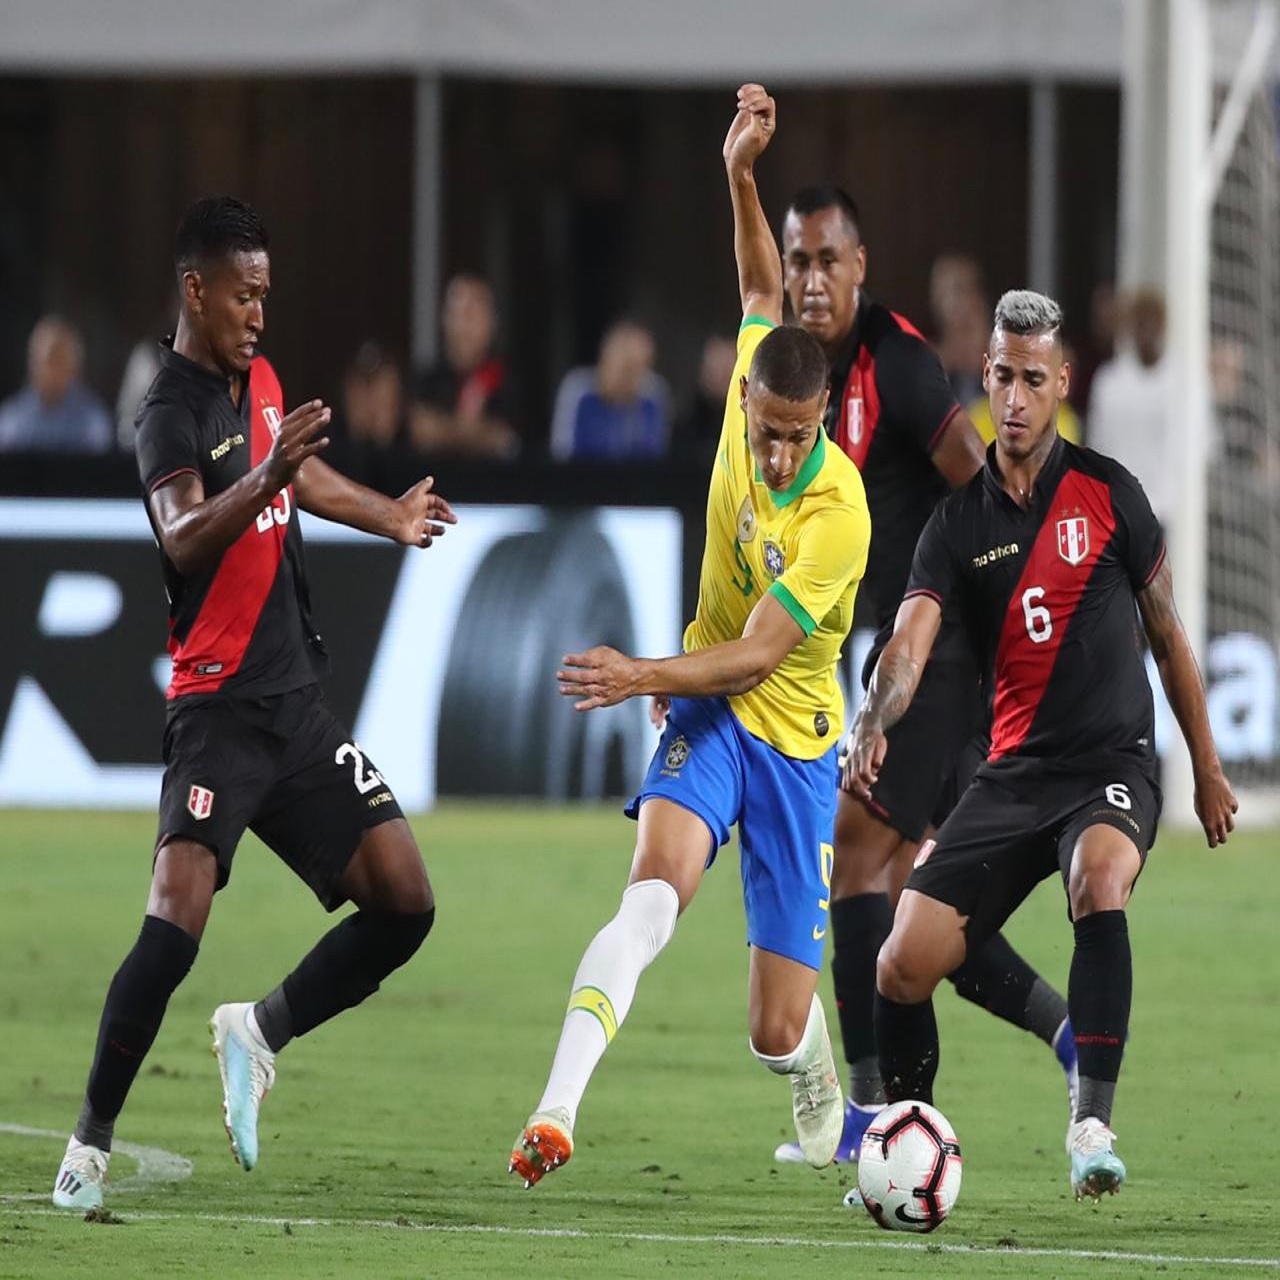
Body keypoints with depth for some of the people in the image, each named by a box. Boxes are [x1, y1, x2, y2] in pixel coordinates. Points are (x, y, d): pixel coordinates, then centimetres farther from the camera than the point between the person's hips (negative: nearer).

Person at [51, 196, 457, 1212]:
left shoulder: (262, 382, 11)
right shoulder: (173, 411, -14)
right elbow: (184, 538, -34)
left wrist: (395, 517, 38)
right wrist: (266, 476, -48)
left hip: (297, 700, 8)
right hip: (218, 705, -8)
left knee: (404, 905, -1)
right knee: (175, 923, -21)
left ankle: (261, 1032, 17)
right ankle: (91, 1143, -13)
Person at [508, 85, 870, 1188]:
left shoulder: (838, 516, -25)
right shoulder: (750, 400, -10)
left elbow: (757, 657, -25)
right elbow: (763, 288, 11)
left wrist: (644, 677, -39)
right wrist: (740, 175, 1)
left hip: (793, 737, -3)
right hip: (705, 713, 3)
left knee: (777, 1033, -1)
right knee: (655, 886, -30)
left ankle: (820, 1093, 39)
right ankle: (557, 1111, -39)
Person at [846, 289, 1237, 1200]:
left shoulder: (1106, 493, 2)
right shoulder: (959, 523, 5)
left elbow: (1167, 631, 11)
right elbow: (910, 643, -9)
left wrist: (1208, 770, 13)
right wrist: (872, 726, -31)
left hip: (1113, 762, -3)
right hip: (1013, 773, 3)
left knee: (1100, 875, -37)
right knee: (904, 964, -8)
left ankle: (1093, 1124, -38)